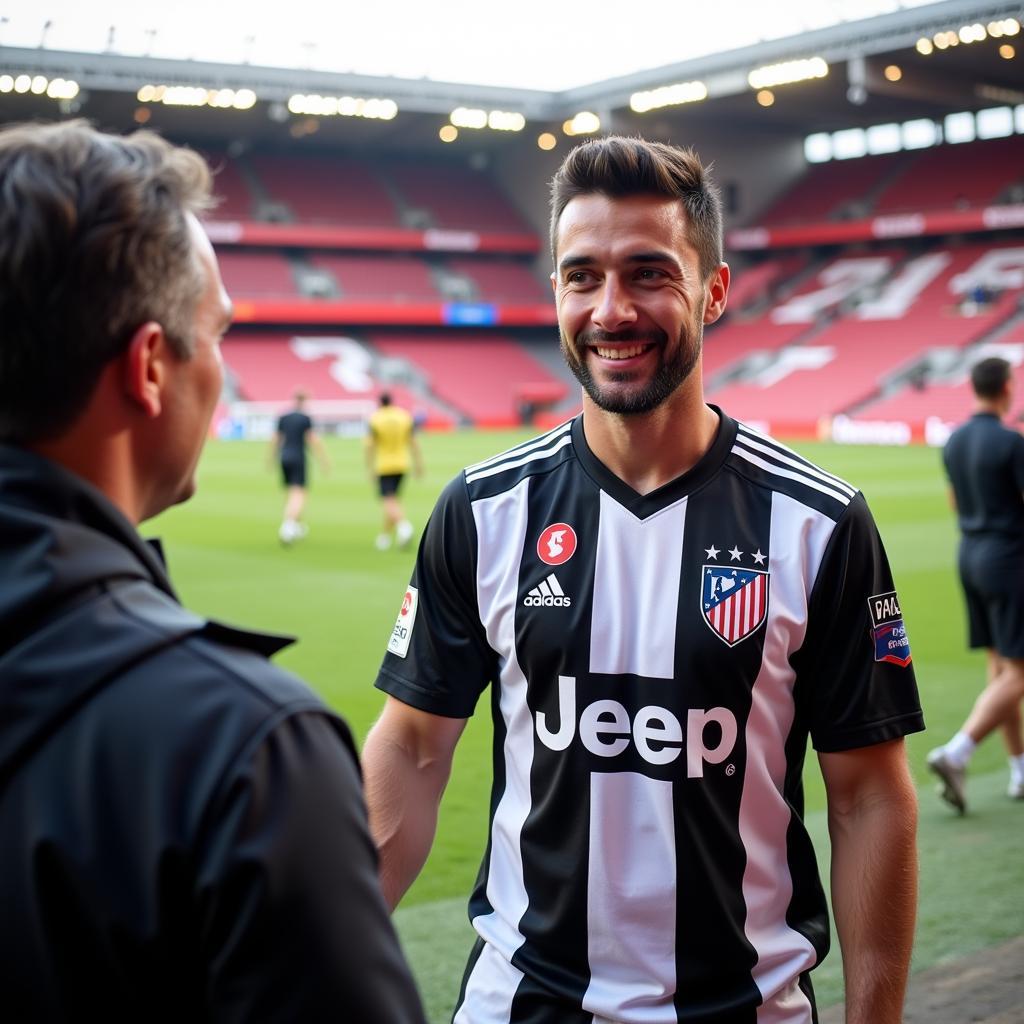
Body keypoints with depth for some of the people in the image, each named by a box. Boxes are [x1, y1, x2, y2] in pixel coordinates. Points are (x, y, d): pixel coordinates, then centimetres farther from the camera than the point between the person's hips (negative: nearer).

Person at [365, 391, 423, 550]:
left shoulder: (374, 420, -7)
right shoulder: (405, 416, 3)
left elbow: (370, 446, -11)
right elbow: (413, 442, 2)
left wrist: (370, 468, -6)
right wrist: (418, 465, 6)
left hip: (383, 466, -4)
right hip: (402, 465, 4)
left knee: (388, 501, -8)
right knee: (394, 500, 16)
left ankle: (404, 524, -35)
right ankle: (385, 536, 22)